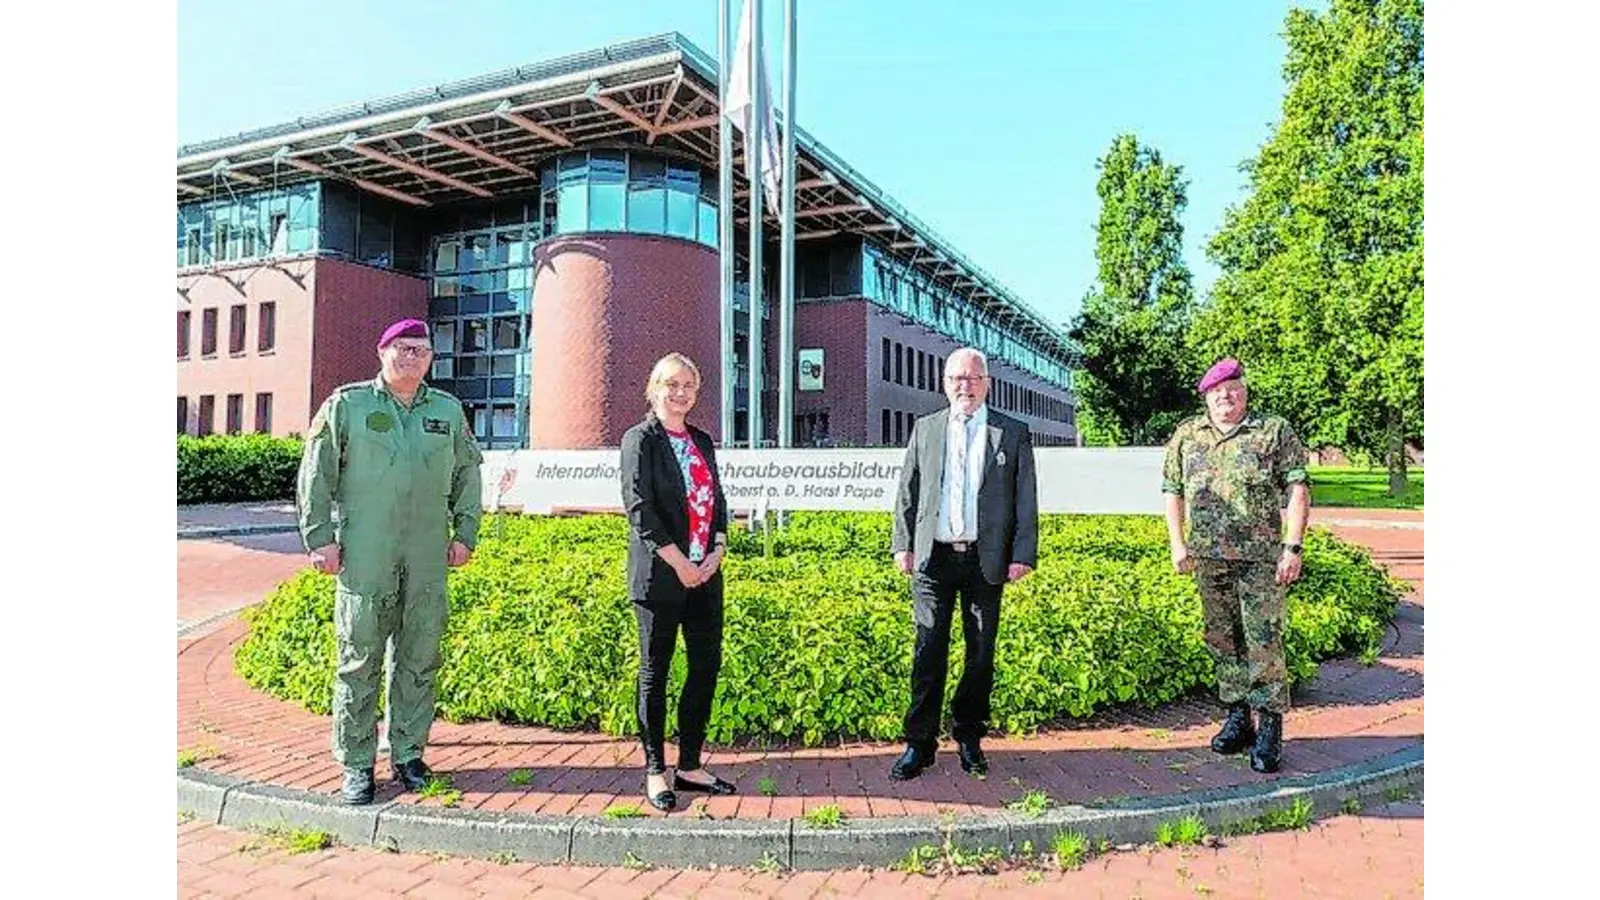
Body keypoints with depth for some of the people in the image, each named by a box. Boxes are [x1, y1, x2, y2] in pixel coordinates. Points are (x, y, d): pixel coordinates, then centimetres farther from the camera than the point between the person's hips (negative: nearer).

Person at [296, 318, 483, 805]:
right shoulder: (346, 404, 4)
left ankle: (408, 755, 21)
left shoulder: (448, 410, 12)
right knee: (359, 661, 2)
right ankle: (356, 765, 14)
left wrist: (464, 533, 11)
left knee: (419, 660, 8)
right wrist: (319, 537, -2)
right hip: (364, 557, -3)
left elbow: (468, 474, 17)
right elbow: (316, 474, 3)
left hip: (428, 559, 3)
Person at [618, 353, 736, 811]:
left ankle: (690, 766, 20)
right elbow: (639, 508, -12)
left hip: (705, 575, 6)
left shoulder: (702, 441, 16)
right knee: (655, 671, 3)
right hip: (660, 575, -6)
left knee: (706, 667, 8)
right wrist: (679, 564, -15)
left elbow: (718, 501, 16)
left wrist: (717, 553, -1)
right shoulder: (641, 439, -4)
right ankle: (655, 771, 15)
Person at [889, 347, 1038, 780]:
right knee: (929, 651, 1)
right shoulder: (925, 429, 10)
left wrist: (1023, 554, -4)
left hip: (986, 559, 0)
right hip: (934, 556, 0)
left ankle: (969, 737, 23)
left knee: (981, 652, 8)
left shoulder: (1013, 433, 6)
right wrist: (903, 545, 3)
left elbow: (1026, 499, 3)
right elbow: (907, 491, 10)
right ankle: (919, 744, 8)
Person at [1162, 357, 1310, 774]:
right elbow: (1173, 491, 13)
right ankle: (1237, 717, 24)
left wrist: (1293, 547, -11)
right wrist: (1177, 544, 5)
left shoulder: (1275, 432, 2)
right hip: (1208, 558, 4)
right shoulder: (1186, 435, 10)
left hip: (1261, 558, -4)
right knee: (1222, 640, 11)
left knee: (1264, 641, -5)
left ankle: (1270, 729, 4)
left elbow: (1297, 489, -3)